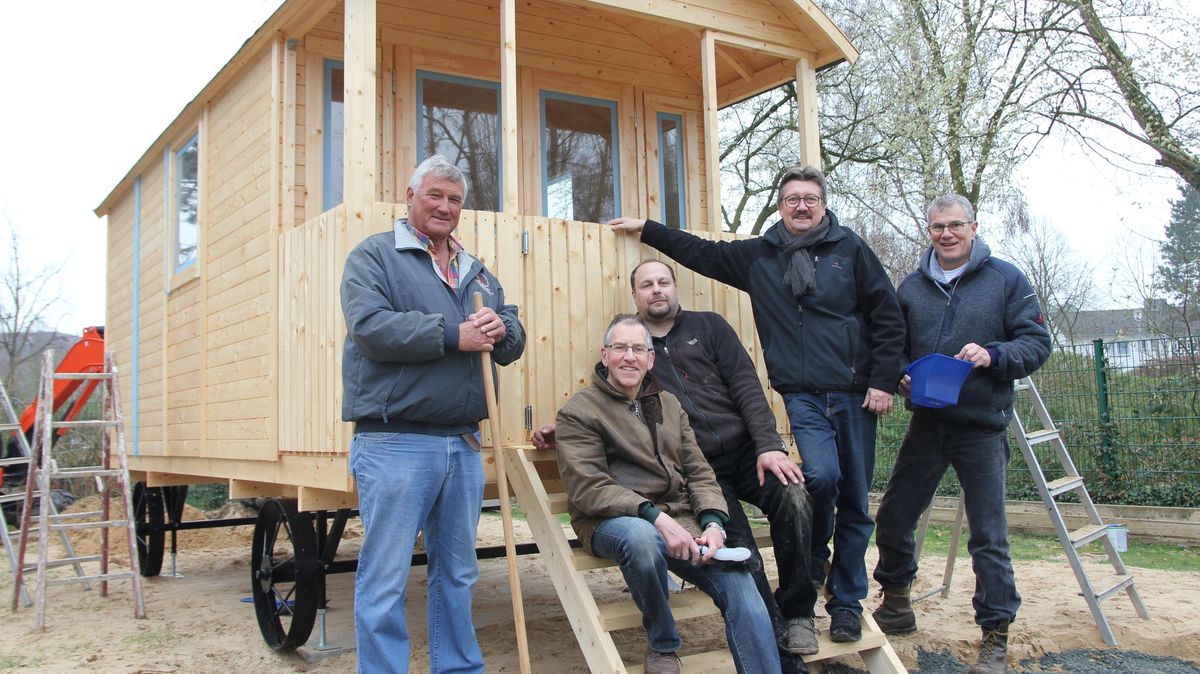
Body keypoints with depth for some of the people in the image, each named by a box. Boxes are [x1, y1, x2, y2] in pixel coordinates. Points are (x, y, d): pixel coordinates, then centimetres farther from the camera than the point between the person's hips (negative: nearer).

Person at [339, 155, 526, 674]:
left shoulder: (475, 272, 21)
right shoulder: (374, 255, 1)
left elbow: (513, 336, 15)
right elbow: (369, 326, -15)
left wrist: (501, 330, -9)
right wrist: (453, 336, -17)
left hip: (463, 444, 7)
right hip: (395, 441, -6)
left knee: (456, 574, 15)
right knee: (385, 579, -2)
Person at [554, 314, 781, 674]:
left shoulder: (669, 404, 20)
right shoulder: (579, 411, 1)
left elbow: (698, 471, 14)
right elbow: (588, 488, -11)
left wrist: (713, 523, -6)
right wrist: (655, 516, -24)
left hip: (680, 521, 5)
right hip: (613, 521, -4)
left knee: (741, 585, -19)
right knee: (641, 536, -39)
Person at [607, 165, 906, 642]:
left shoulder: (849, 249, 3)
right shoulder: (758, 255, 10)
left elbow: (888, 318, 3)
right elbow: (701, 252, 21)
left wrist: (883, 382, -3)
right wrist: (646, 229, 21)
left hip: (855, 395, 0)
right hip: (802, 395, 0)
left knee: (854, 503, 5)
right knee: (821, 475, -24)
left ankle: (846, 603, 21)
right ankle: (812, 563, 6)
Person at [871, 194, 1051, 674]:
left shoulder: (1005, 279, 0)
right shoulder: (911, 287, 9)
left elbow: (1037, 343, -3)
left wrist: (993, 355, -21)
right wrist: (900, 377, -5)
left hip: (982, 427, -3)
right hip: (926, 423, 4)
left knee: (988, 535, -1)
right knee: (893, 518, 10)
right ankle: (896, 604, 31)